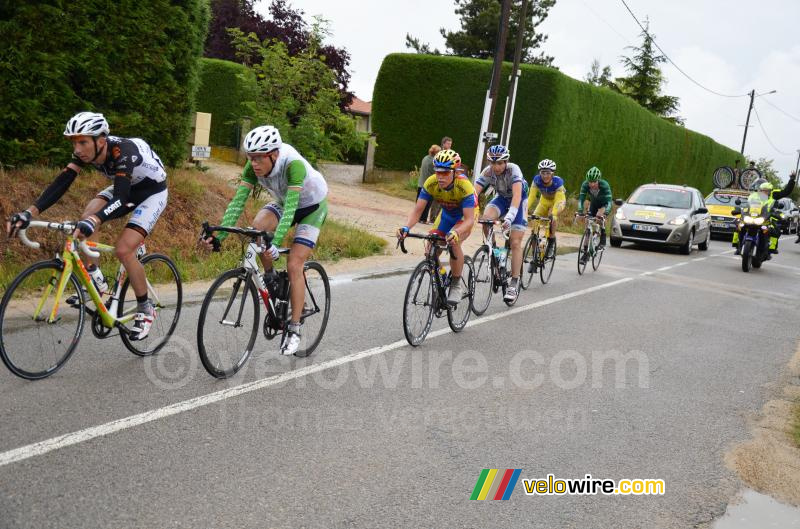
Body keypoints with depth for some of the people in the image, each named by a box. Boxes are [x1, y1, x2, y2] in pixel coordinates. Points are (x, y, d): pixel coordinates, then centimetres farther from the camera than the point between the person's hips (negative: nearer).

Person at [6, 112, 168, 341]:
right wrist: (29, 213, -36)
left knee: (123, 249, -21)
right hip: (126, 187, 7)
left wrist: (94, 221, -66)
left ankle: (145, 309, -3)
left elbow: (120, 198, -49)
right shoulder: (86, 151, -17)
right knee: (86, 218, -16)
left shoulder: (123, 151, -37)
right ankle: (96, 281, 3)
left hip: (152, 191, -7)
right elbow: (61, 183, -23)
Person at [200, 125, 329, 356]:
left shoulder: (293, 164, -39)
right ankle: (270, 276, -1)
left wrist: (276, 242, -57)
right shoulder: (253, 167, -23)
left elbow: (290, 208, -46)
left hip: (312, 206, -5)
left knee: (294, 266, -15)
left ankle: (294, 330, -5)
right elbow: (237, 202, -26)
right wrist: (218, 236, -37)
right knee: (258, 227, -28)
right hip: (282, 201, 5)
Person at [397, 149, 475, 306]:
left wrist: (456, 232, -60)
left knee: (453, 243, -32)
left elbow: (469, 219, -40)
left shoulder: (464, 186, -36)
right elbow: (417, 210, -25)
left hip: (465, 216, -4)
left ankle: (456, 285, -13)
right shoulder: (431, 183, -26)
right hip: (446, 214, 4)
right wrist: (406, 227, -44)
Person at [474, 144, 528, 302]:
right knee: (486, 217, -30)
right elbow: (474, 193, -31)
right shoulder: (487, 172, -23)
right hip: (502, 198, 3)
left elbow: (517, 195, -45)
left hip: (519, 200, -3)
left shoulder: (513, 170, -32)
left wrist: (510, 216, -60)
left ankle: (514, 282, -5)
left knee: (515, 242, -12)